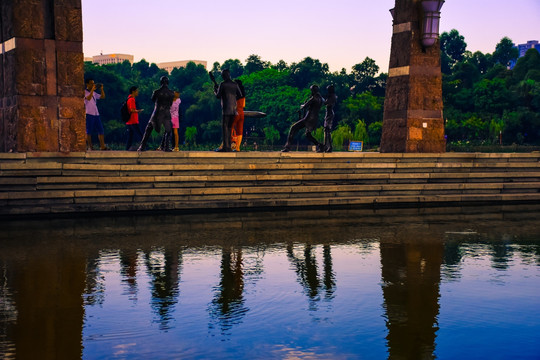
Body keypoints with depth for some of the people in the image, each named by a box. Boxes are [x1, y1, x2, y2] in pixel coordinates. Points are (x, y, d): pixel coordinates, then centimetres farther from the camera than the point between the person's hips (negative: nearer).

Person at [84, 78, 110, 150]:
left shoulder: (94, 93, 17)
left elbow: (102, 97, 19)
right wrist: (92, 89, -20)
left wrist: (101, 89, 7)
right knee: (88, 131, -3)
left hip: (96, 114, 7)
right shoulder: (85, 92, -3)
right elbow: (88, 98, -21)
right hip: (89, 114, -7)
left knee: (101, 130, 4)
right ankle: (89, 147, 1)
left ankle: (102, 146, 7)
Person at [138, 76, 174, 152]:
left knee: (148, 129, 10)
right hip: (167, 114, 1)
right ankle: (166, 147, 7)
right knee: (168, 131, 19)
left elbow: (152, 99, 13)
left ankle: (142, 146, 4)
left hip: (156, 114, 0)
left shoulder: (156, 92, -6)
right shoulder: (171, 93, -2)